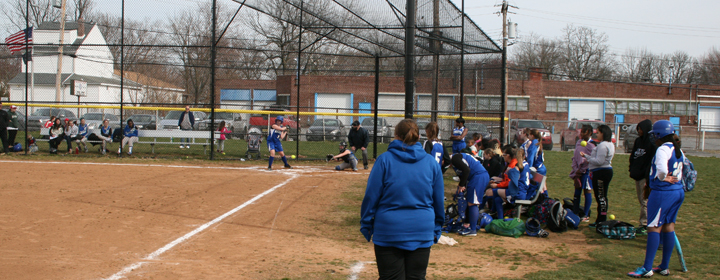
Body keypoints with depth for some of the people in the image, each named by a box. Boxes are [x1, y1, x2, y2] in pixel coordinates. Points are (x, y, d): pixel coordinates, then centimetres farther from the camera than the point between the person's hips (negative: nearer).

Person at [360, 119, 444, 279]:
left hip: (389, 230, -2)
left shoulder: (385, 160, -5)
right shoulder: (431, 163, 4)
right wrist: (437, 229, 20)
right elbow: (439, 200, 10)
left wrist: (366, 225, 6)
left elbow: (371, 196, -4)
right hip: (422, 232, 2)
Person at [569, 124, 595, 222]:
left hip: (586, 171, -7)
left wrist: (581, 170, -12)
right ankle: (575, 213, 18)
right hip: (579, 171, 7)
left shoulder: (591, 145, -11)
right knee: (577, 192, 10)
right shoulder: (579, 142, 10)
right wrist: (575, 169, 3)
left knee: (587, 192, 0)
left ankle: (586, 215, 6)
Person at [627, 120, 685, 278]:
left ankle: (647, 269, -3)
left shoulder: (663, 149, -17)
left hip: (662, 192, -9)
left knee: (654, 227, -4)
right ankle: (664, 267, 20)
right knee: (668, 227, 14)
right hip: (678, 192, 9)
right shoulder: (678, 150, 11)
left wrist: (662, 178, -13)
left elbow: (662, 170, -31)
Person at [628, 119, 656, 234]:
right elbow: (633, 156, 21)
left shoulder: (651, 142, -13)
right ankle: (642, 224, 17)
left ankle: (645, 224, -2)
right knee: (641, 201, 12)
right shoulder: (638, 141, 13)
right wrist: (631, 167, 10)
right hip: (637, 175, 9)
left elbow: (652, 161, -16)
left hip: (645, 176, -8)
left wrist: (648, 177, -20)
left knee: (645, 201, -6)